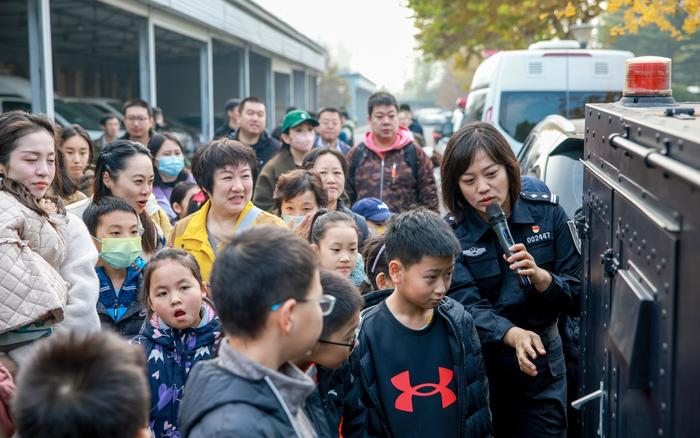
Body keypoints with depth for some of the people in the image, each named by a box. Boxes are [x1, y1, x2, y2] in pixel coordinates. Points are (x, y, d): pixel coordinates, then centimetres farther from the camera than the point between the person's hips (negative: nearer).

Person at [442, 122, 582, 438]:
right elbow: (468, 306, -20)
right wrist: (514, 335, -38)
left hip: (542, 364, 1)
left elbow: (578, 296, -6)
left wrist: (541, 277, -26)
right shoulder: (450, 234, -11)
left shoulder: (547, 213, -7)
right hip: (479, 366, -1)